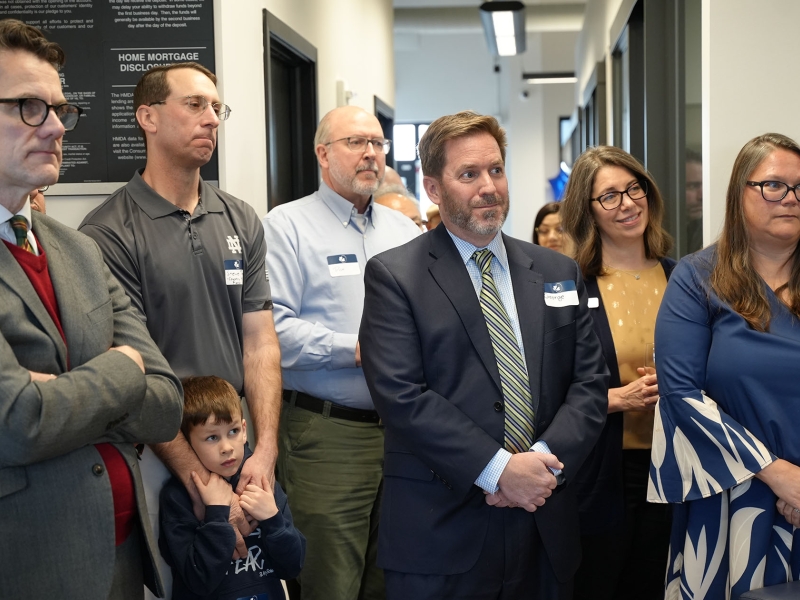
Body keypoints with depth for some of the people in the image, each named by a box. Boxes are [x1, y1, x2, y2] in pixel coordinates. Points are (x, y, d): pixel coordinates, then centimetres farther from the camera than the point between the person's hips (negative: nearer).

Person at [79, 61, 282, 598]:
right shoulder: (108, 234, -12)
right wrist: (200, 481, -15)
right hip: (157, 453, -4)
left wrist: (265, 451, -10)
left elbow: (260, 341, 2)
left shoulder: (241, 221, 4)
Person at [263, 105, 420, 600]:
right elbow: (273, 327, -15)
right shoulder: (288, 225, -4)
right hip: (326, 434, -6)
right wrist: (357, 350, -17)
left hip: (403, 428, 6)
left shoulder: (404, 230, 15)